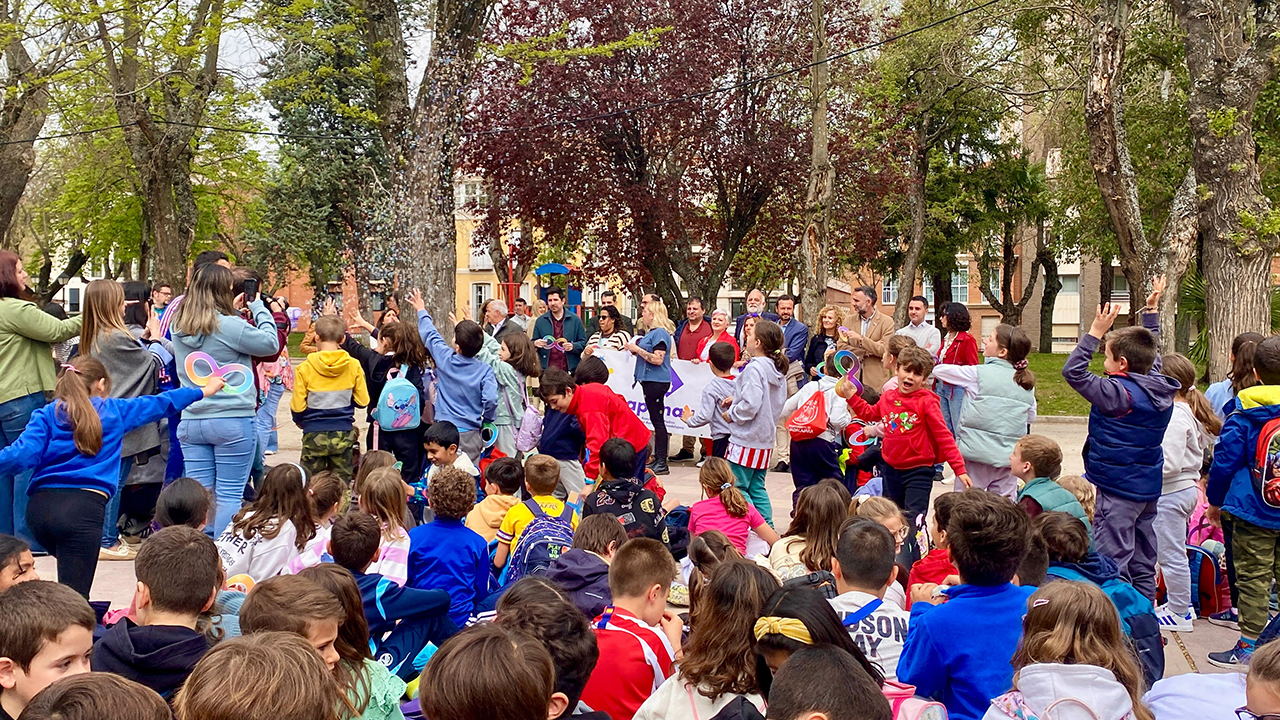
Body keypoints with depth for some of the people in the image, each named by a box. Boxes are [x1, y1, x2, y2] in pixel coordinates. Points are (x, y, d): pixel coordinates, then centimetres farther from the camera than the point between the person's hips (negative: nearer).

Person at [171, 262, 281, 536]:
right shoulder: (229, 326, -13)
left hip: (191, 422, 6)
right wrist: (258, 307, 6)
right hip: (232, 421, -6)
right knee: (230, 496, 1)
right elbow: (271, 343, -5)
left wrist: (231, 311, 18)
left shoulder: (179, 326, 6)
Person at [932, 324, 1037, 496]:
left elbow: (938, 370, 4)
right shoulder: (1027, 383, 6)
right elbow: (1031, 417, 17)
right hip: (1008, 457, 4)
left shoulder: (978, 373, -6)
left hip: (977, 455, -4)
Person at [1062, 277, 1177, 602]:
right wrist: (1152, 310, 28)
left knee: (1113, 562, -4)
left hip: (1118, 489, -8)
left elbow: (1072, 371, -20)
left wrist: (1095, 333, -17)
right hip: (1149, 487, 9)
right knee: (1143, 561, 15)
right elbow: (1152, 356, 21)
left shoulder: (1116, 393, -21)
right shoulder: (1161, 389, 3)